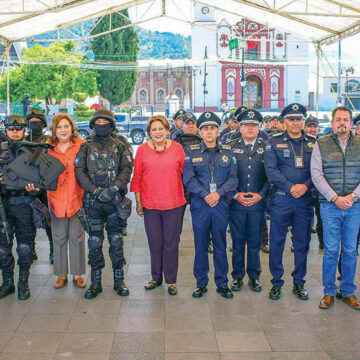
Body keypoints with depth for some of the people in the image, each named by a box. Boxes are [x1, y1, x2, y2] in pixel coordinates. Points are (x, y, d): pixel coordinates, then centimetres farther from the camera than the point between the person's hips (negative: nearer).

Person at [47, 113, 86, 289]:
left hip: (77, 197, -2)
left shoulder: (81, 145, -6)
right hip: (56, 198, 2)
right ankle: (61, 274, 24)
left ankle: (78, 274, 22)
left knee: (77, 237, 8)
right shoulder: (48, 148, 3)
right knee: (59, 237, 11)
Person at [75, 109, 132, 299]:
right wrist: (95, 190, -13)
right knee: (95, 242, 4)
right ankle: (95, 282, 15)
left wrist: (113, 189, -15)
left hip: (115, 200, 0)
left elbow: (127, 170, -1)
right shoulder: (85, 147, 8)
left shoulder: (119, 146, 7)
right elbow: (79, 172, -1)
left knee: (116, 241, 5)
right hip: (92, 201, 1)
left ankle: (119, 280, 16)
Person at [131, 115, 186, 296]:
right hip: (150, 205, 1)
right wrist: (138, 202, 4)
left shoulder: (177, 148, 0)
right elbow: (137, 178, 4)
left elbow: (185, 173, 7)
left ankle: (171, 280, 19)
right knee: (155, 243, 11)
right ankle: (156, 278, 27)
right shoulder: (143, 149, 0)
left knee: (171, 243, 6)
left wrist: (186, 196, 5)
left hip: (174, 204, 0)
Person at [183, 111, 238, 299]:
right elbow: (188, 178, -4)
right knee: (201, 244, 5)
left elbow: (233, 178, 1)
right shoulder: (192, 152, 5)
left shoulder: (227, 152, 8)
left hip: (221, 204, 1)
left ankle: (222, 283, 18)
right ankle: (201, 283, 17)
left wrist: (218, 193, -14)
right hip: (199, 205, -1)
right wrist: (205, 195, -15)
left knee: (220, 244, 7)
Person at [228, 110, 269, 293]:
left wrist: (261, 195, -8)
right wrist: (236, 195, -8)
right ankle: (237, 276, 20)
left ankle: (254, 276, 22)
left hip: (258, 203, 0)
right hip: (236, 203, 0)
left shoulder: (266, 148, 5)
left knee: (255, 242, 8)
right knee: (238, 241, 7)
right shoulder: (231, 148, 4)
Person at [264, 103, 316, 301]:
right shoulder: (274, 142, 2)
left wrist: (305, 185, -14)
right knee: (276, 242, 2)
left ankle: (299, 283, 22)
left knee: (302, 243, 8)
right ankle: (276, 283, 16)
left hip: (305, 199, 2)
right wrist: (291, 187, -15)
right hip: (281, 198, -2)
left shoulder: (313, 142, 8)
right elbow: (270, 169, -7)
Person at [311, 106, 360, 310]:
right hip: (330, 205, -1)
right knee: (331, 250, 0)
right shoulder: (321, 144, 3)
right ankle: (329, 292, 14)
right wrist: (335, 198, -11)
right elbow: (316, 174, -3)